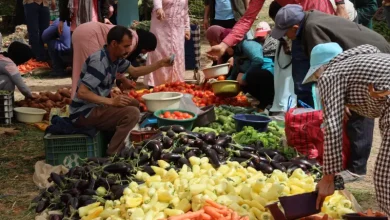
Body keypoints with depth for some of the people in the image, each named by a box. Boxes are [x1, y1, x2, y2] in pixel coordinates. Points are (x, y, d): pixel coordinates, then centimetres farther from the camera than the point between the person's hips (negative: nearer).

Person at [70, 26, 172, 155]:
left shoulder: (116, 58, 5)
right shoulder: (99, 61, -24)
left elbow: (135, 71, 19)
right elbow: (82, 93, -29)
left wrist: (160, 64, 7)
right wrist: (112, 101, -29)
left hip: (96, 107, 10)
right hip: (84, 113, -10)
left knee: (134, 104, 18)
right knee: (132, 113, -23)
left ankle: (119, 147, 13)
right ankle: (112, 155, -16)